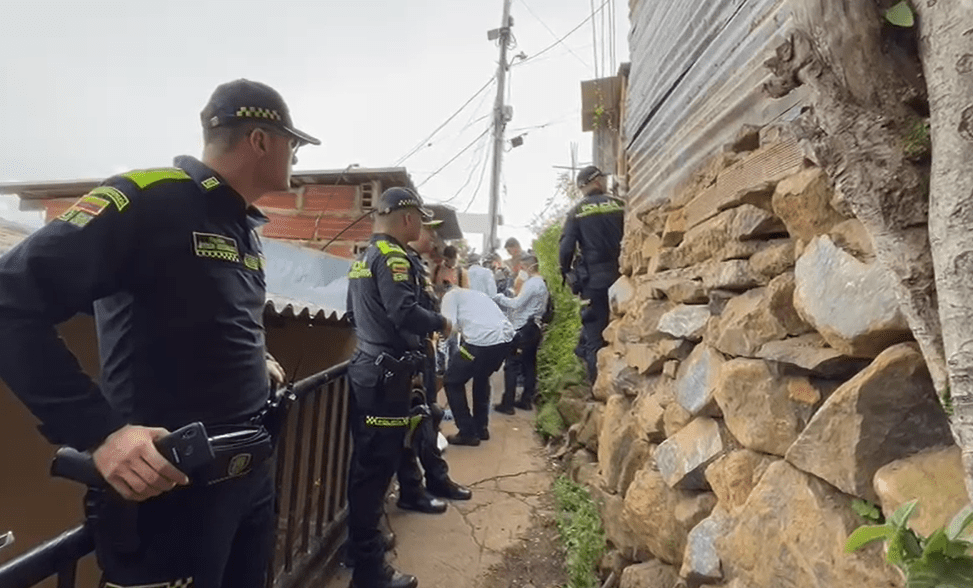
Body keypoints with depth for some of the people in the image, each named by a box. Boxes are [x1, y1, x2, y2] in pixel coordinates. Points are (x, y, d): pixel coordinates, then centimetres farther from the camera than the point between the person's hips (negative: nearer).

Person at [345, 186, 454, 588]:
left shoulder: (364, 257, 16)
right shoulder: (392, 257, -14)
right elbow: (404, 312, -26)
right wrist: (440, 323, -10)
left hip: (367, 367, 10)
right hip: (386, 374, -10)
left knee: (366, 463, 17)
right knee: (377, 466, -3)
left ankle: (363, 547, 30)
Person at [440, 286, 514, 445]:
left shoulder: (451, 295, 13)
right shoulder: (476, 294, 33)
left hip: (482, 340, -7)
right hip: (506, 338, 7)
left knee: (452, 382, 14)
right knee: (481, 377, 32)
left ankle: (467, 433, 16)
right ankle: (481, 428, 37)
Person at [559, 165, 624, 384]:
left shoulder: (576, 211, 1)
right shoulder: (619, 205, 3)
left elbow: (566, 247, -5)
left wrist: (566, 272, 9)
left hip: (593, 278, -1)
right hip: (618, 275, 1)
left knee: (593, 336, 5)